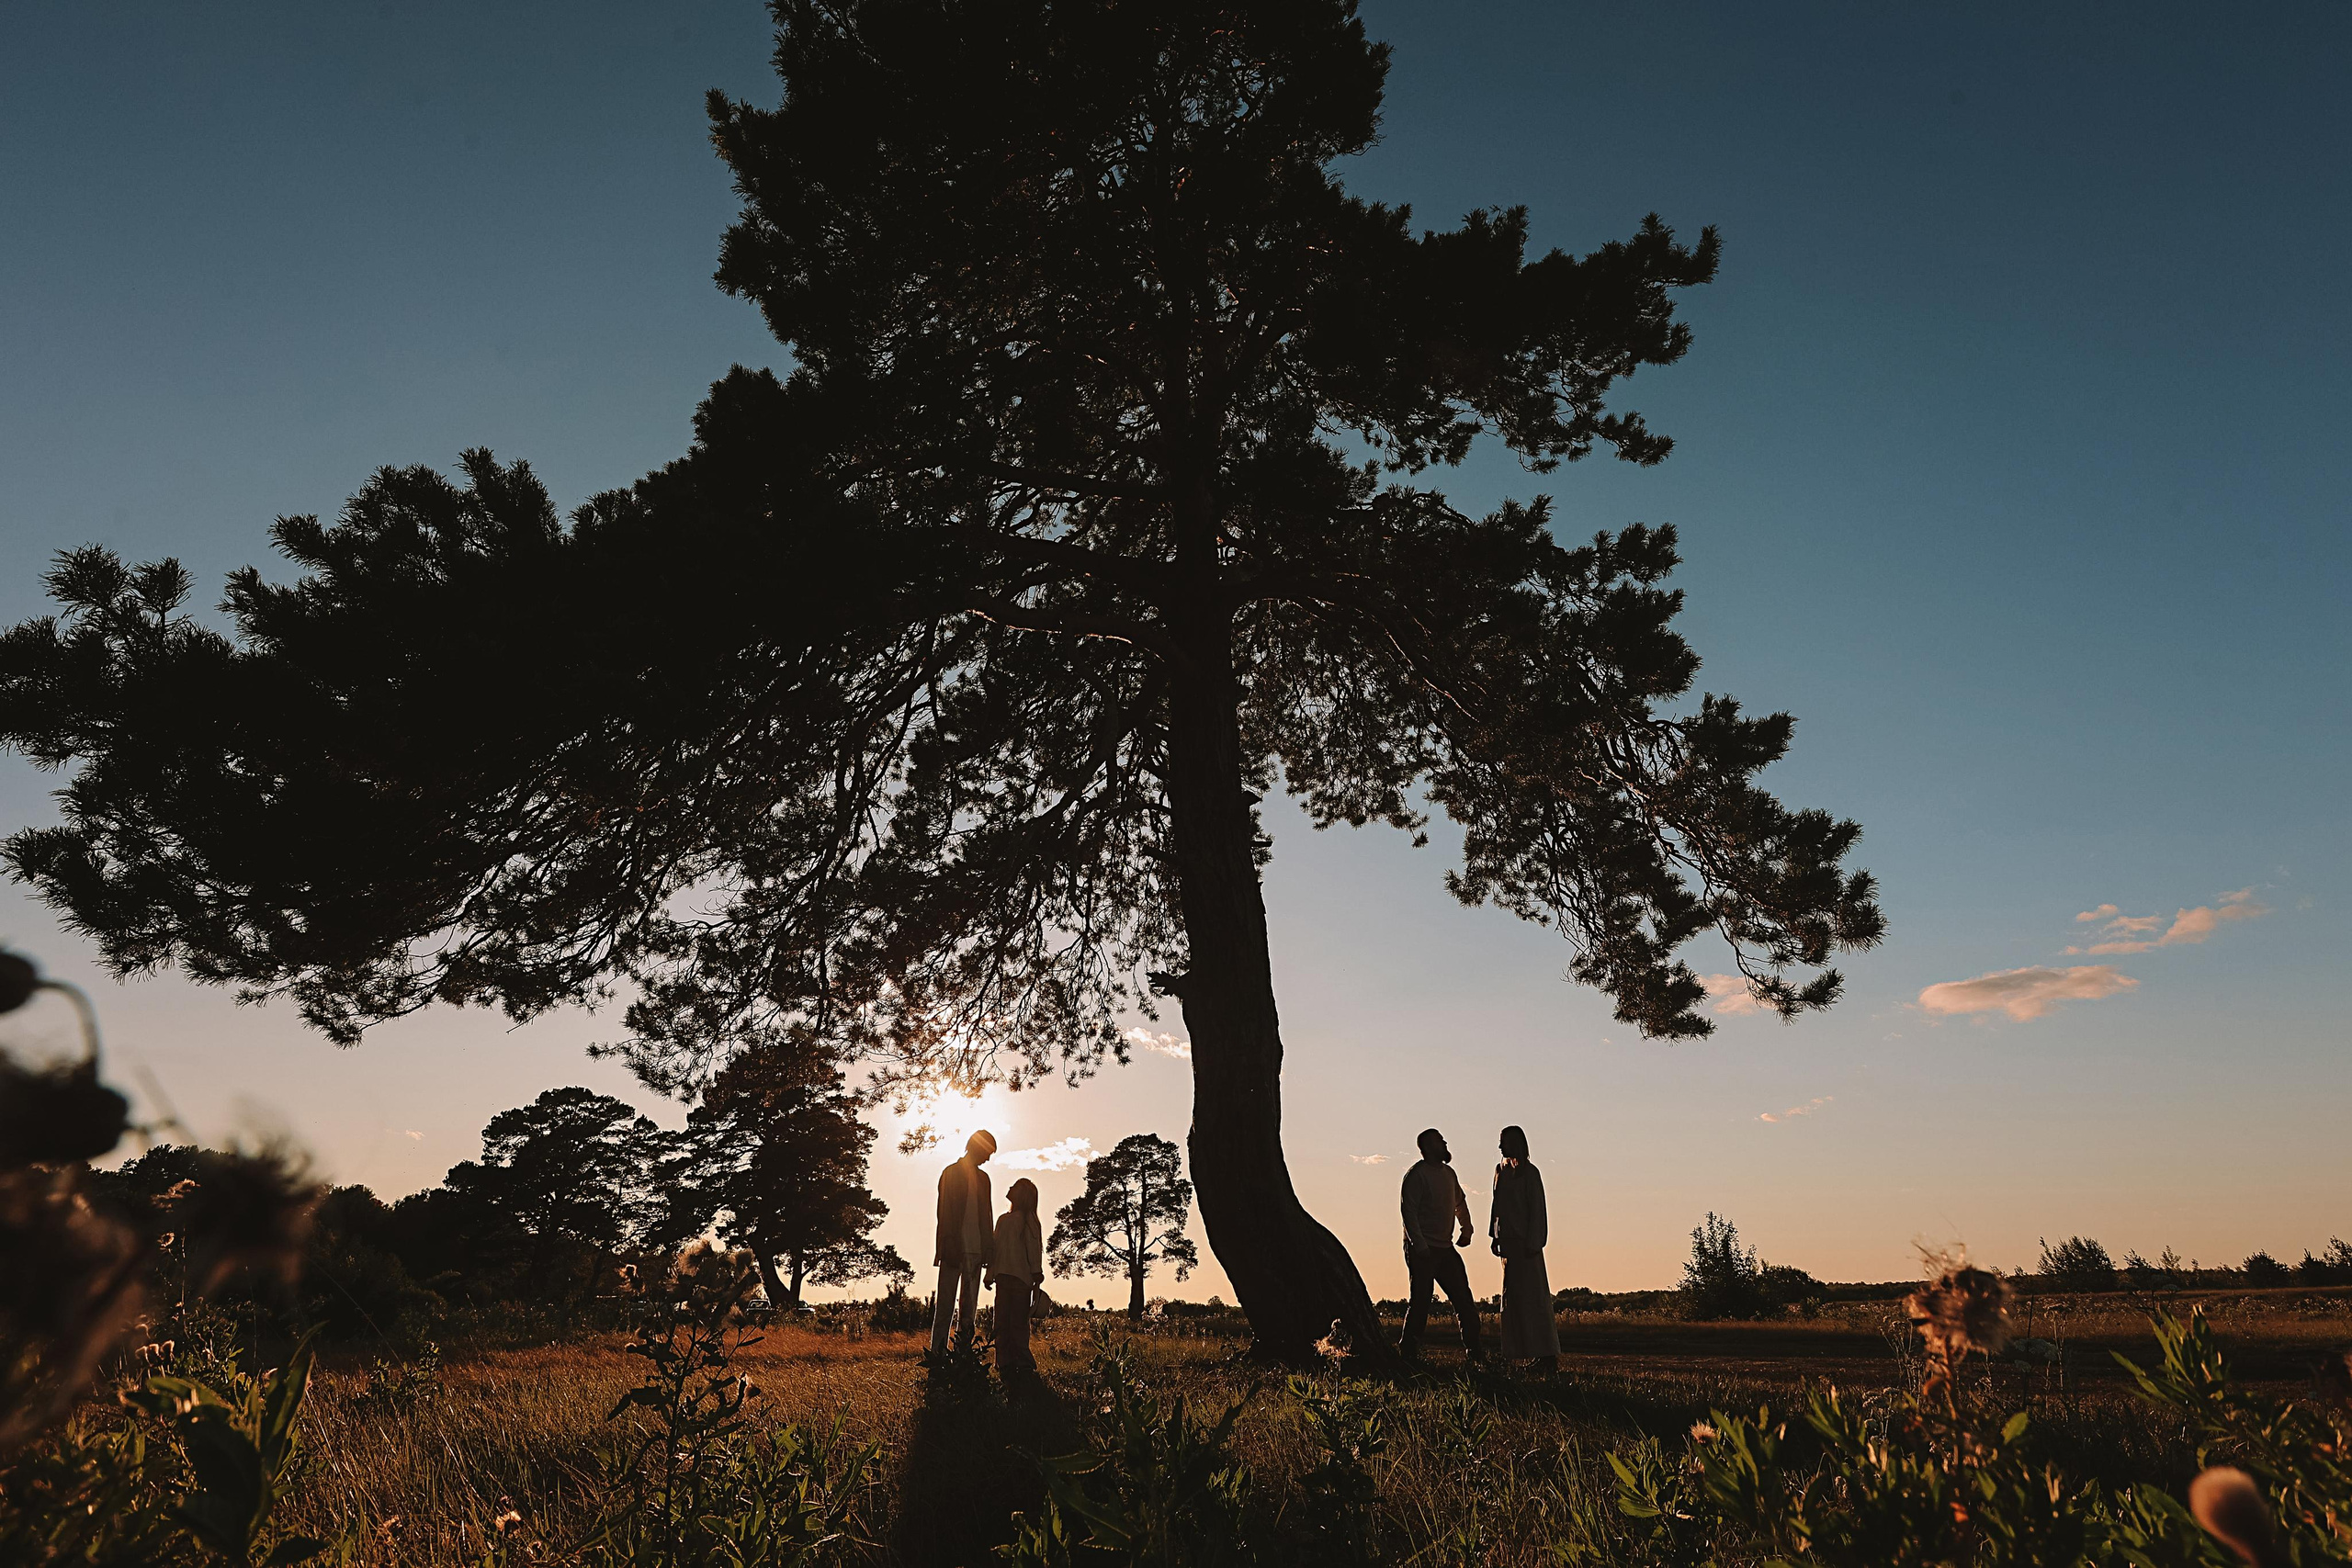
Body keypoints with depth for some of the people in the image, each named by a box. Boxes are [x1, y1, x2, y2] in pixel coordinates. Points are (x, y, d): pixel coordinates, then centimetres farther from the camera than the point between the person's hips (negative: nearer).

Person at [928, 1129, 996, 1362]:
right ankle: (937, 1353, -5)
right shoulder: (951, 1173, 2)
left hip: (975, 1249, 6)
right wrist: (948, 1246, -15)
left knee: (969, 1305, 4)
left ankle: (963, 1352, 5)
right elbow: (943, 1212, -6)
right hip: (954, 1249, -6)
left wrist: (988, 1249, 12)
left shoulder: (983, 1178, 19)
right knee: (945, 1304, -6)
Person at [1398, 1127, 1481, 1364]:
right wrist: (1420, 1247, -21)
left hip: (1445, 1248, 8)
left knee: (1464, 1300, 8)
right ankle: (1408, 1354, 4)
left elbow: (1460, 1203, 30)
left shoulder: (1448, 1173, 14)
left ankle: (1473, 1352, 16)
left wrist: (1466, 1229, 17)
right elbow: (1409, 1211, -16)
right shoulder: (1417, 1174, -11)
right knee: (1421, 1302, -6)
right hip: (1422, 1249, -8)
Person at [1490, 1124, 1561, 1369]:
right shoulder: (1501, 1170, 12)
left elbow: (1536, 1209, -12)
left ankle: (1547, 1353, -2)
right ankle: (1513, 1349, 16)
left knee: (1532, 1295, -6)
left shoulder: (1529, 1173, -9)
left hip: (1525, 1242, -8)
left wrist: (1533, 1243, -17)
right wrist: (1495, 1237, 13)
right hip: (1508, 1241, 8)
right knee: (1512, 1296, 10)